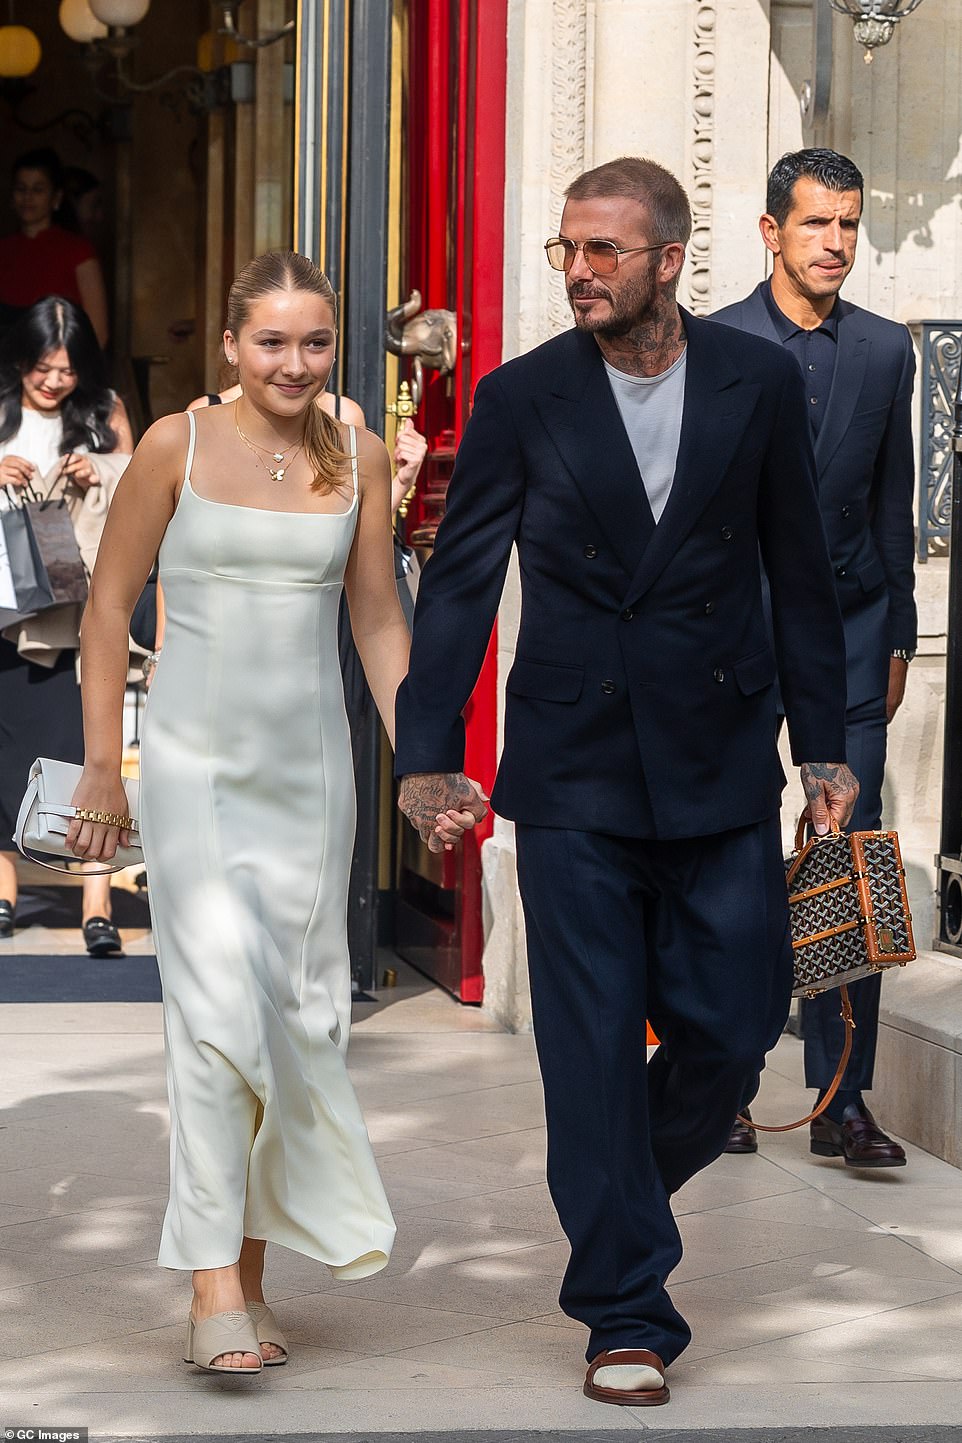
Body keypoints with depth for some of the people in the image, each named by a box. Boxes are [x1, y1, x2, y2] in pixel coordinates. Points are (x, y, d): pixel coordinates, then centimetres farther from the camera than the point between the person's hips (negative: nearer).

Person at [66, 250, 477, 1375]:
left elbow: (378, 620, 11)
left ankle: (253, 1275, 17)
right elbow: (108, 609, 2)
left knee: (299, 1017, 5)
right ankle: (214, 1284, -14)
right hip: (195, 762, -3)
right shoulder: (178, 446, -3)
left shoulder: (358, 459, 5)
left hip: (310, 766, 4)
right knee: (220, 1003, -16)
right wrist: (102, 769, -2)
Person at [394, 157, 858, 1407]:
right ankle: (627, 1313, 10)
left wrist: (822, 743, 7)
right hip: (574, 774, -1)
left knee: (732, 1029, 3)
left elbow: (800, 571, 7)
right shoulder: (523, 398, -1)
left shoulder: (759, 385, 1)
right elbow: (459, 580, 2)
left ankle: (624, 1187, 33)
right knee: (594, 1044, 0)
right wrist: (427, 751, -3)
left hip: (721, 772, 1)